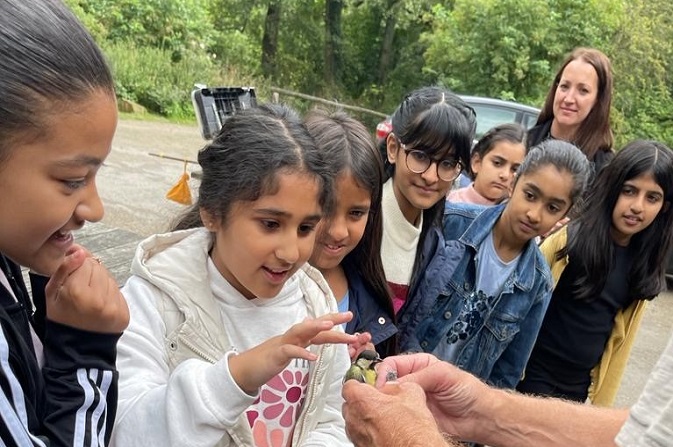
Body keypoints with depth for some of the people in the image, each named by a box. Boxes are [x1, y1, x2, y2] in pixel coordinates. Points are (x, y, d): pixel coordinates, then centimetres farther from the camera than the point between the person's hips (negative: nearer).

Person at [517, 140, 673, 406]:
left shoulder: (644, 262, -1)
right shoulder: (569, 237, -15)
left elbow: (621, 338, 6)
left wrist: (602, 402, 10)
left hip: (579, 386, 4)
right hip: (533, 372, -4)